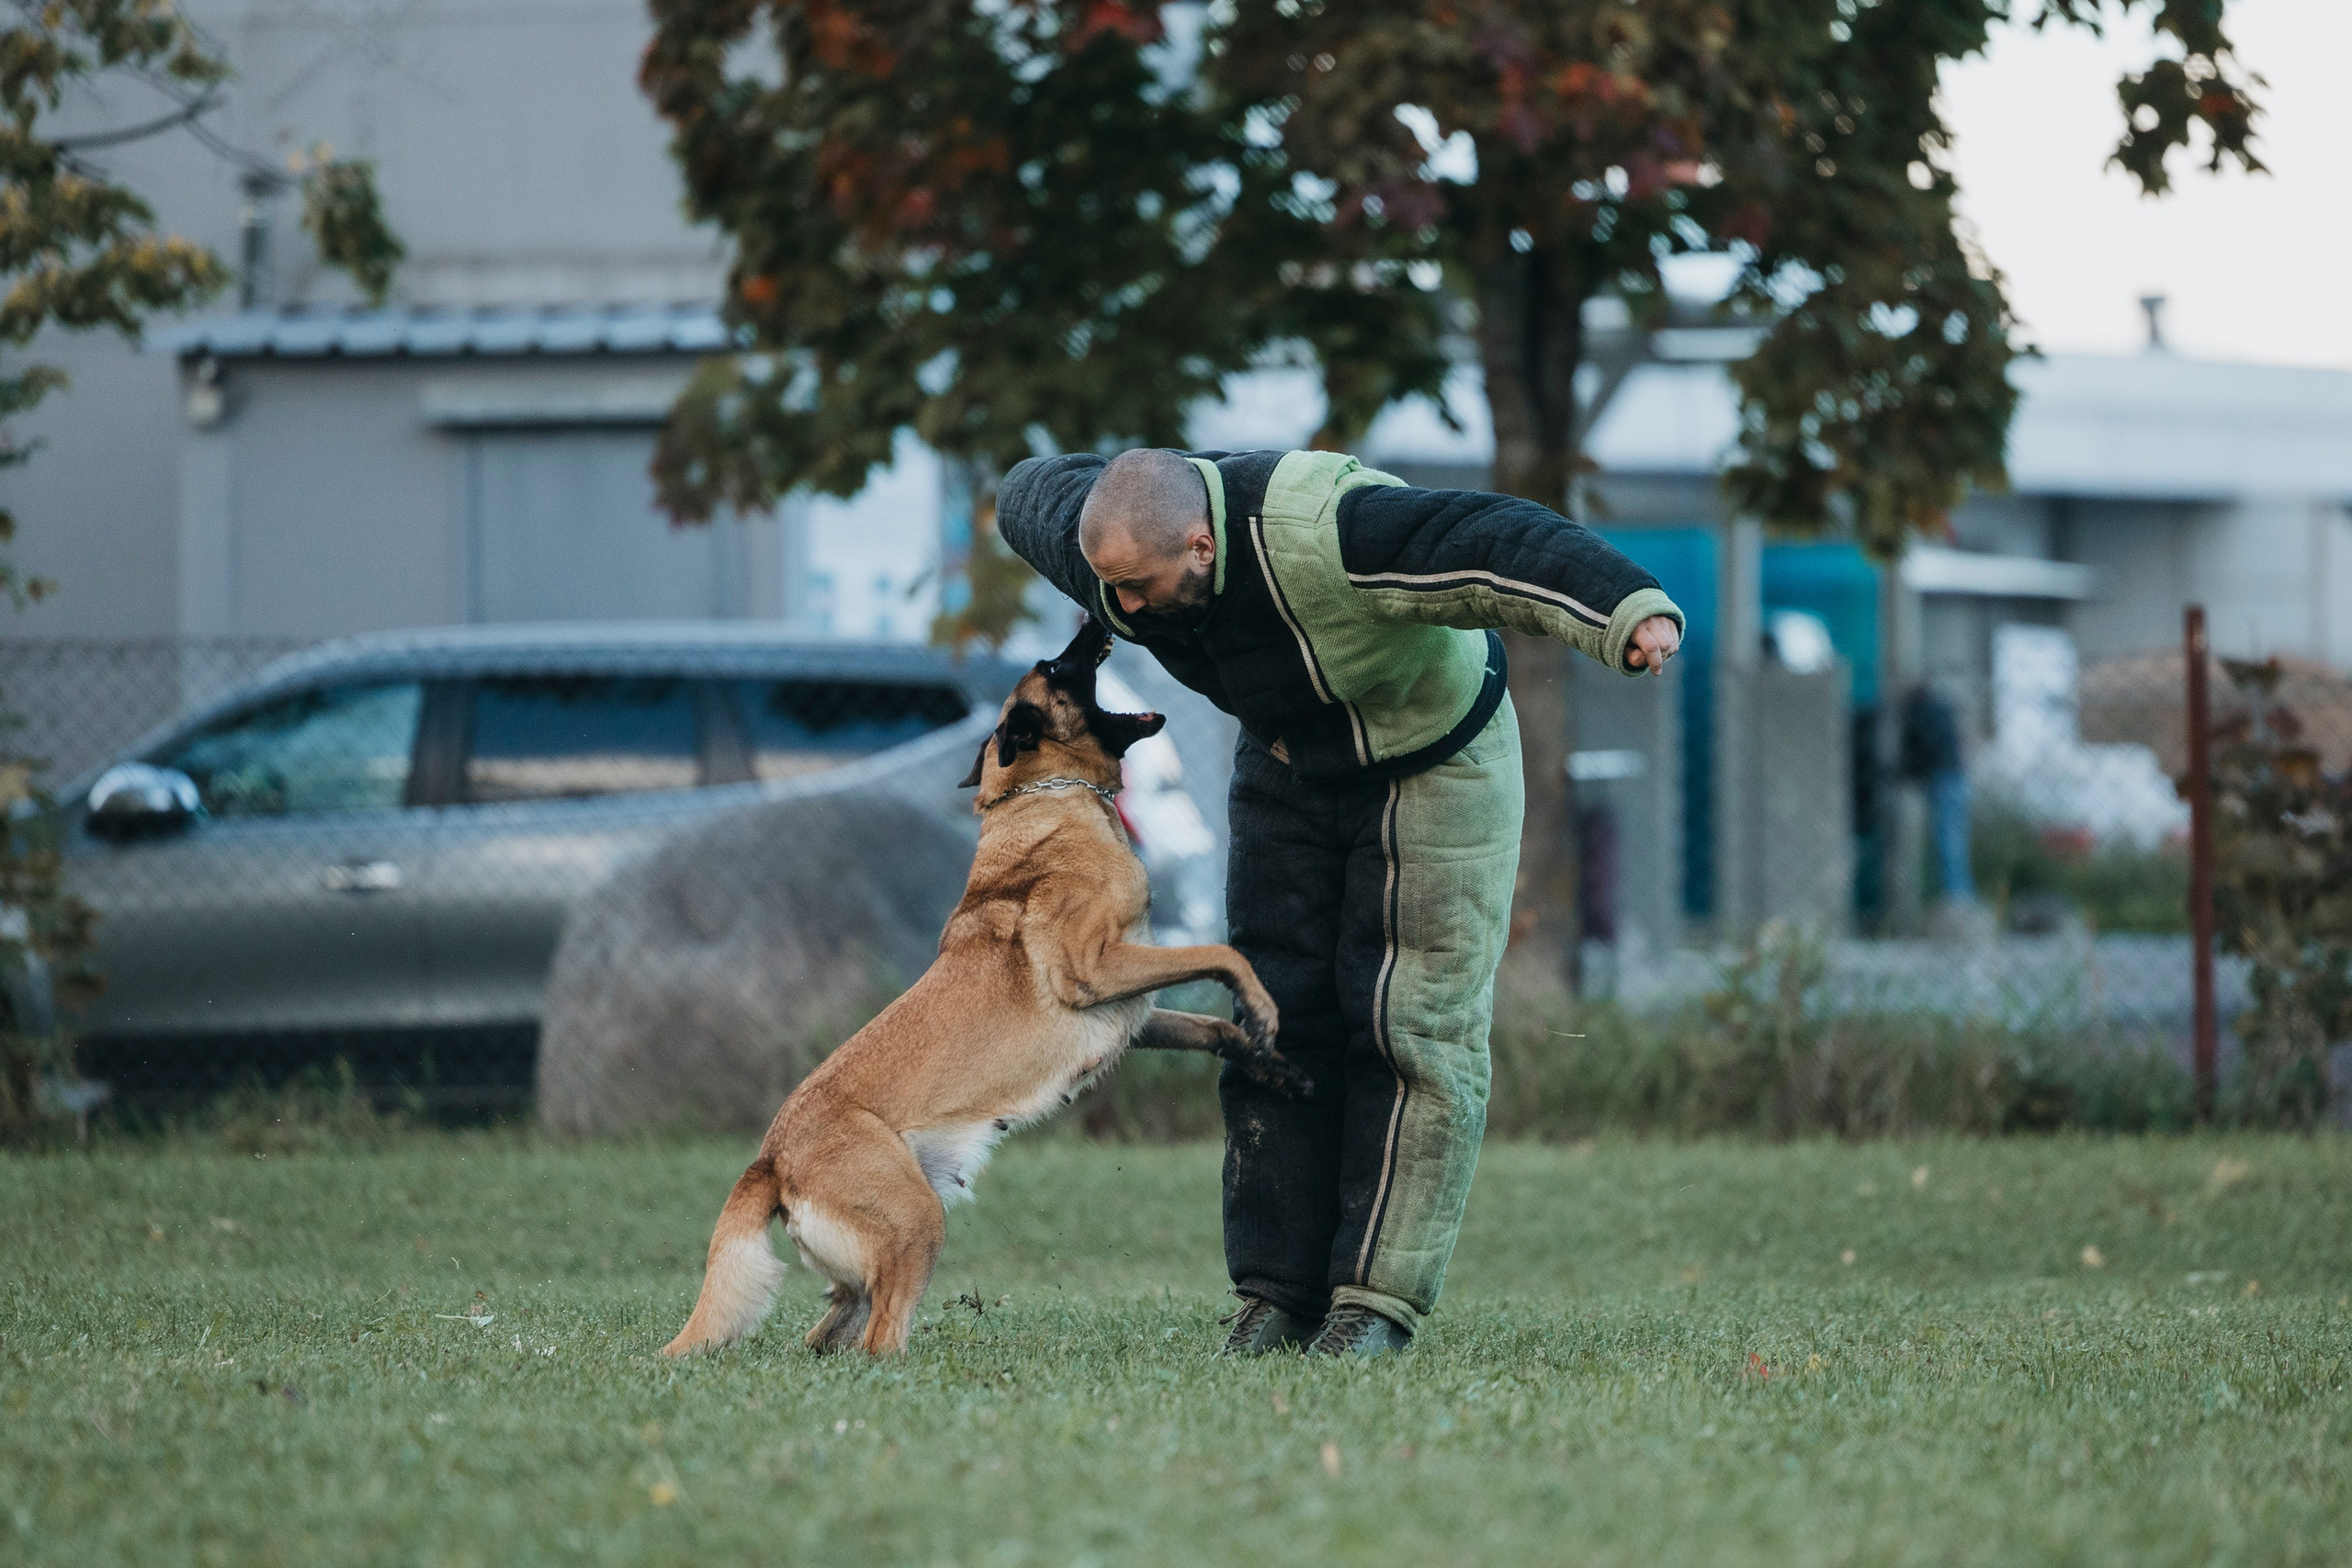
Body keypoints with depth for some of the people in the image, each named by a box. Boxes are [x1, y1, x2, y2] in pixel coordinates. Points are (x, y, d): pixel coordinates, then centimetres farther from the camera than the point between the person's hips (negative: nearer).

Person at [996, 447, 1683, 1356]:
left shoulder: (1326, 537, -41)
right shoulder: (1121, 542, -20)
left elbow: (1501, 549, -51)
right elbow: (1035, 489, 4)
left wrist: (1628, 612, -65)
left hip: (1431, 761, -6)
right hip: (1286, 762, 6)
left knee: (1413, 1026, -10)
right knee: (1275, 1015, 0)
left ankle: (1380, 1298, -10)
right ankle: (1278, 1291, 3)